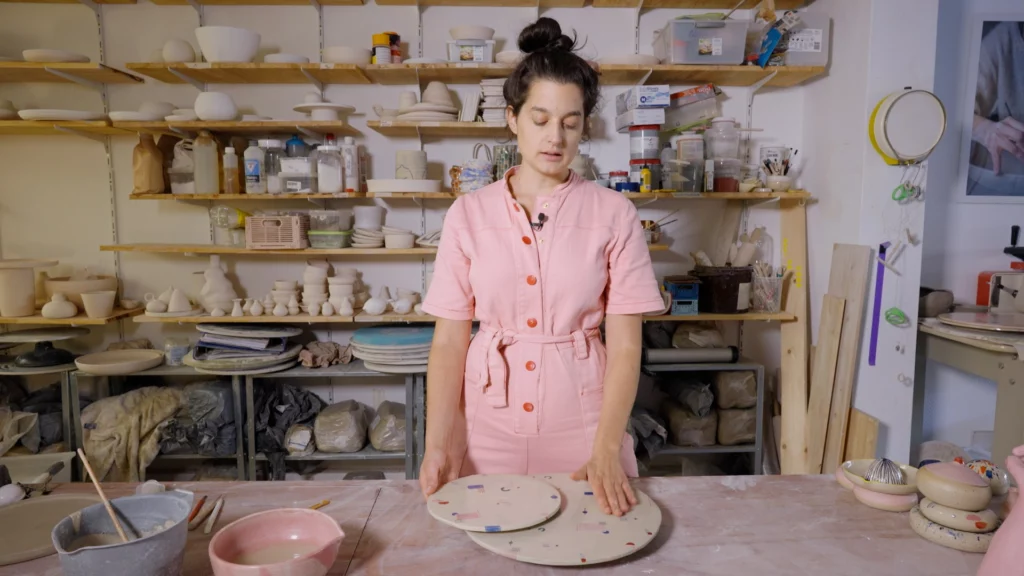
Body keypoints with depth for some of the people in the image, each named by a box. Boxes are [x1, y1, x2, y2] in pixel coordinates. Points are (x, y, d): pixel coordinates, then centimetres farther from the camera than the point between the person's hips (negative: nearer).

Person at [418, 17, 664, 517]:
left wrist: (606, 451, -16)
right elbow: (449, 341, -1)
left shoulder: (613, 214, -4)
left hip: (583, 421, 0)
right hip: (490, 421, 1)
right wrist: (438, 444, -12)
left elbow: (625, 346, -6)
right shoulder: (469, 214, -1)